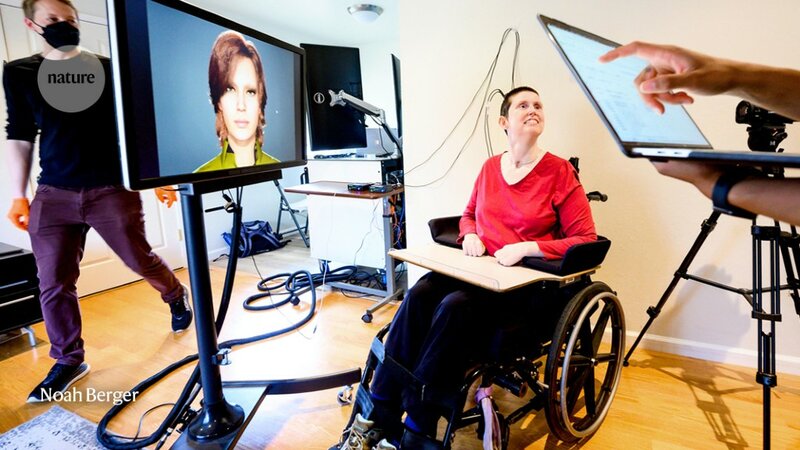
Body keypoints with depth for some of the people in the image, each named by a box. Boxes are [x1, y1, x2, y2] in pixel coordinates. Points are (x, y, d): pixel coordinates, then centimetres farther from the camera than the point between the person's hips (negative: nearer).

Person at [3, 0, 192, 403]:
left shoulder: (109, 69, 2)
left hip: (111, 188, -2)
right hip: (53, 194, 3)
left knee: (141, 260, 7)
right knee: (53, 283, 2)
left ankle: (177, 298, 39)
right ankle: (68, 361, 18)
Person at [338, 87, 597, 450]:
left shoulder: (559, 172, -3)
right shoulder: (490, 167, 12)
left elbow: (586, 240, -6)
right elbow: (468, 215, 26)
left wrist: (528, 247, -20)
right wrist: (470, 235, 2)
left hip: (530, 284, -4)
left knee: (456, 306, -33)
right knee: (419, 295, -25)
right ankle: (380, 416, -23)